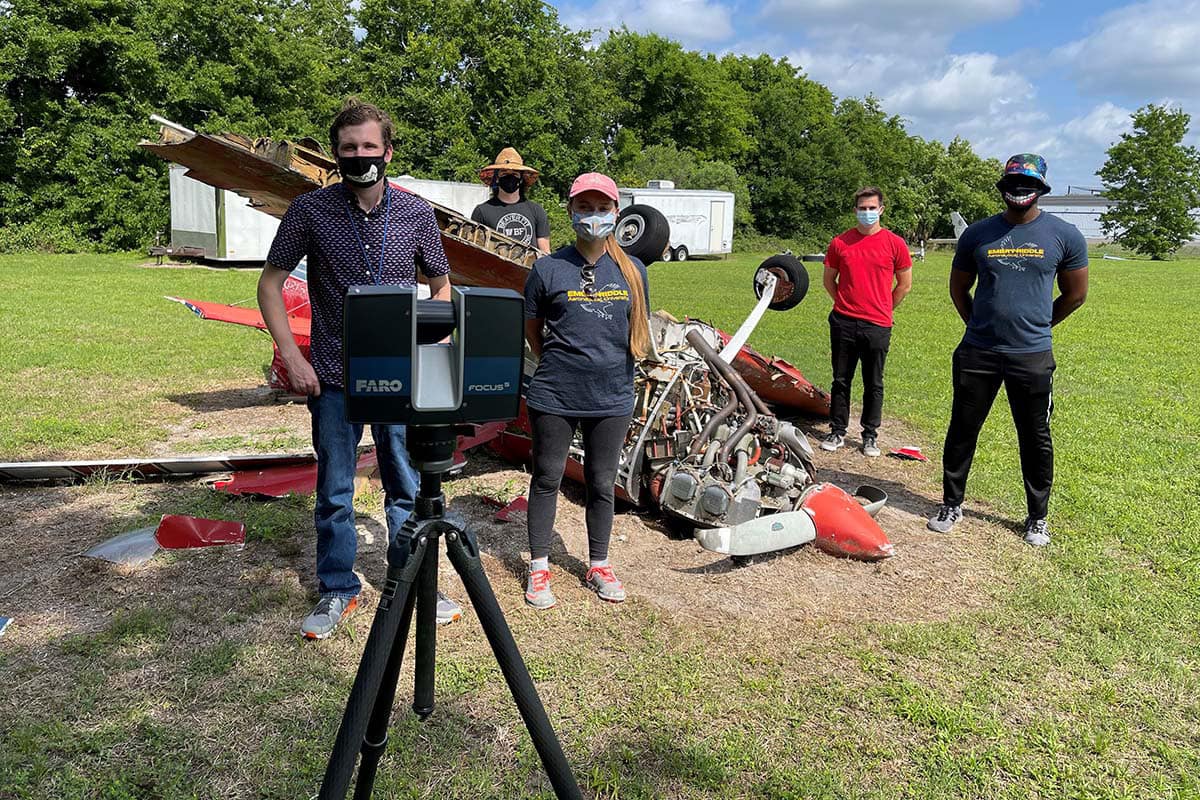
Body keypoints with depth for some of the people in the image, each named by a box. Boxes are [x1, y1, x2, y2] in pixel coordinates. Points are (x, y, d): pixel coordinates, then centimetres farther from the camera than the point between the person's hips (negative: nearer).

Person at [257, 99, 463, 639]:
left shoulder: (416, 213, 0)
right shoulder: (310, 210, -4)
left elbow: (441, 286, 11)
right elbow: (270, 284, 2)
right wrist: (292, 357, -7)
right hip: (333, 377, 0)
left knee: (407, 488, 10)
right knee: (334, 493, 10)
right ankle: (337, 592, 27)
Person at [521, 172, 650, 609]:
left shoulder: (632, 270, 4)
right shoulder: (548, 268, -4)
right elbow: (531, 328, 7)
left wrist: (613, 365, 10)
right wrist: (556, 365, 7)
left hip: (612, 397, 2)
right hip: (554, 397, -2)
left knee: (601, 483, 13)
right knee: (547, 479, 9)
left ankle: (599, 565, 30)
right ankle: (539, 568, 24)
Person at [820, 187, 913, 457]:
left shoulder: (894, 244, 0)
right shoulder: (840, 242, 4)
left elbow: (904, 284, 8)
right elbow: (829, 280, 15)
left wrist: (882, 310, 10)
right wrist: (846, 305, 12)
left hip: (877, 326, -1)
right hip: (843, 323, 2)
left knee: (874, 384, 7)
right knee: (841, 381, 9)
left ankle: (870, 436, 18)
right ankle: (838, 432, 20)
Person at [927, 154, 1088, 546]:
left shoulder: (1065, 235, 0)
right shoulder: (977, 233, 3)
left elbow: (1075, 294, 9)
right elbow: (959, 287, 15)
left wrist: (1037, 326, 13)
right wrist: (979, 325, 12)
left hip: (1032, 356, -1)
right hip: (977, 353, 1)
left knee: (1035, 439, 8)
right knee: (962, 431, 8)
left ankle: (1038, 517, 23)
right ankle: (951, 504, 23)